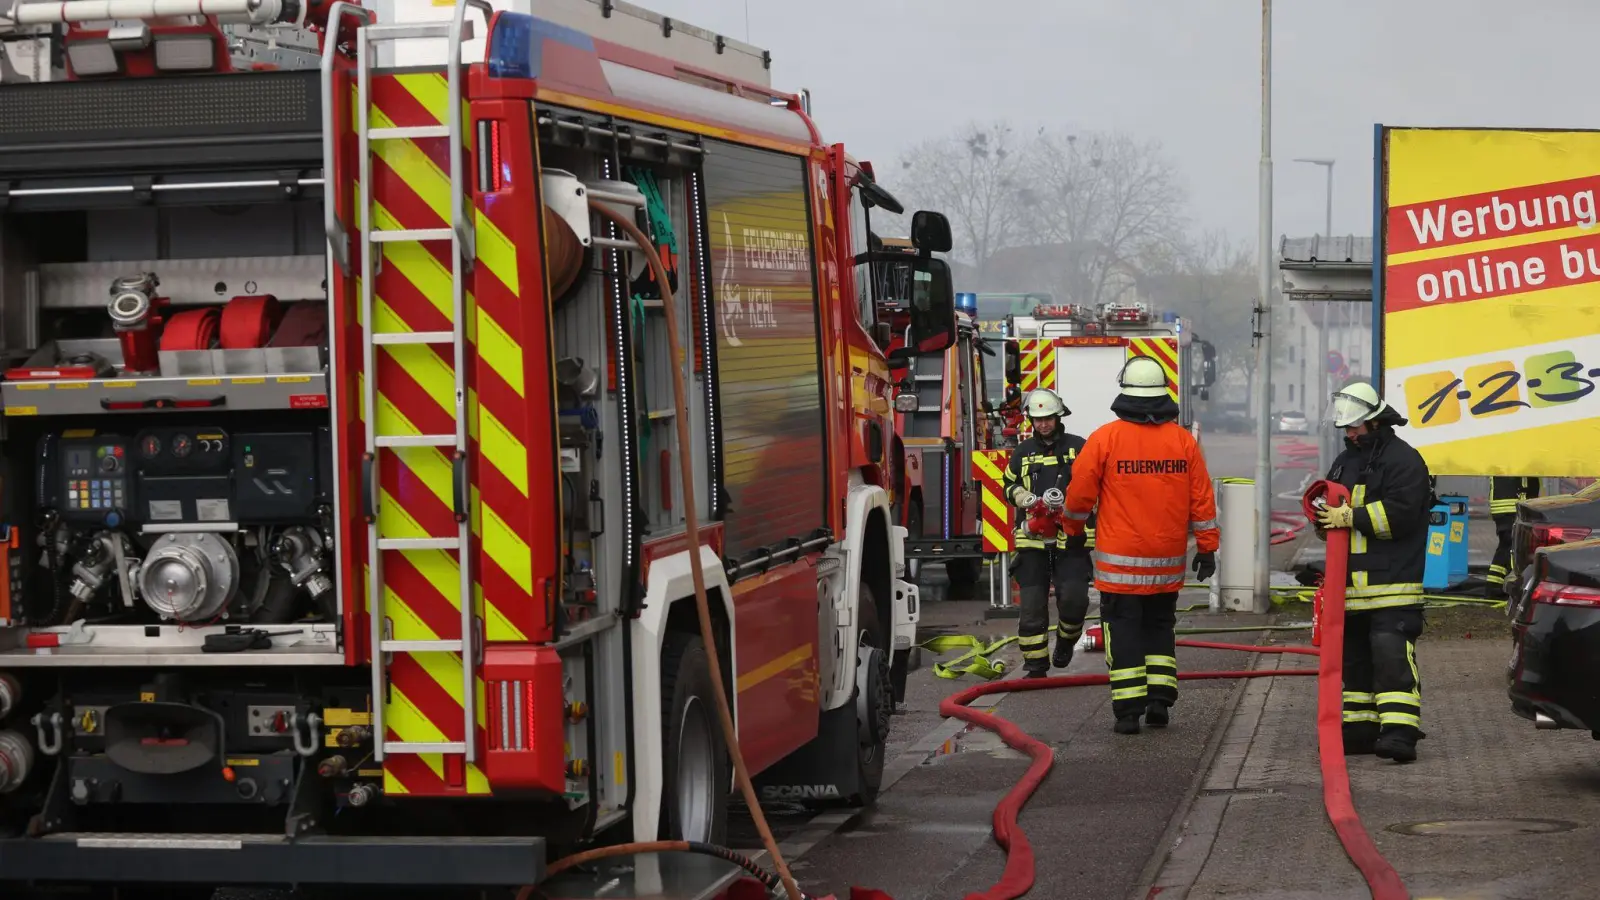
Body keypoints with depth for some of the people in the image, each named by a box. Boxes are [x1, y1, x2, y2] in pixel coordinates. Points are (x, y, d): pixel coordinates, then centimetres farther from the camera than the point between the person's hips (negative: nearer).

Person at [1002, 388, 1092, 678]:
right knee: (1032, 605, 0)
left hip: (1070, 537, -2)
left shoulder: (1078, 448, 4)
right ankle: (1035, 665, 8)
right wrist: (1023, 497, -1)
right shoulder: (1023, 452, 12)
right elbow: (1009, 485, 22)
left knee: (1074, 597, -13)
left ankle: (1066, 641, 19)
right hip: (1032, 539, 2)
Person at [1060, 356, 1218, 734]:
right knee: (1159, 628, 17)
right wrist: (1207, 548, 9)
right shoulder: (1183, 440, -1)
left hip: (1120, 561, -3)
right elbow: (1202, 499, 1)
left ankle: (1128, 710, -3)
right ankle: (1160, 701, 12)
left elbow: (1080, 493, -2)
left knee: (1123, 632, 2)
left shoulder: (1105, 438, -9)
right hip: (1168, 562, 3)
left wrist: (1074, 530, 17)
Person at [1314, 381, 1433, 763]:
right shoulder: (1346, 461, 19)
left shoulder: (1403, 460, -6)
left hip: (1392, 582, -8)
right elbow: (1330, 509, 23)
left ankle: (1399, 731, -20)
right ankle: (1360, 729, 19)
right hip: (1353, 582, 8)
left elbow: (1400, 513, -18)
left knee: (1391, 653, -16)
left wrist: (1351, 517, -18)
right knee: (1355, 657, 12)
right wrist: (1323, 512, -1)